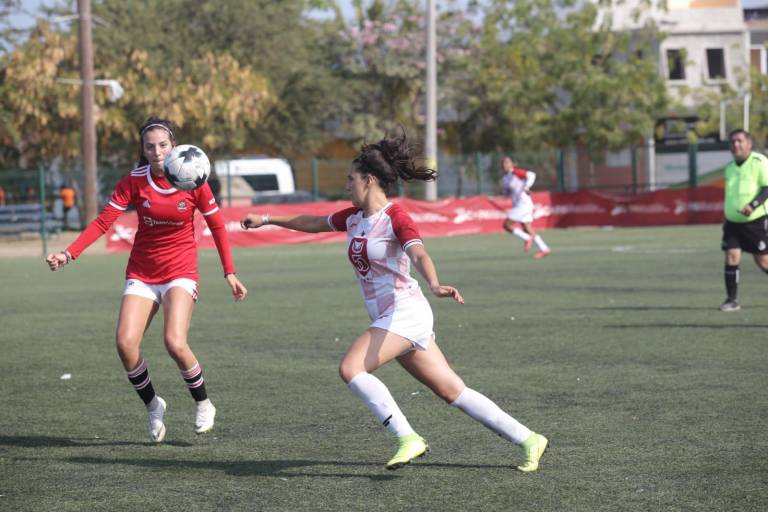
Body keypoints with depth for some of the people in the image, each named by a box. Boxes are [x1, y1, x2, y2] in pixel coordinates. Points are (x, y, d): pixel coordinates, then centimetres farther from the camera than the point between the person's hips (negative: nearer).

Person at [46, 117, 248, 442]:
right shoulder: (134, 182, -5)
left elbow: (216, 226, 4)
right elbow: (103, 221, -11)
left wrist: (230, 273, 2)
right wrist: (69, 254, -23)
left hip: (181, 273, -2)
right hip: (141, 275, 2)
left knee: (175, 343, -23)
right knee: (125, 343, -16)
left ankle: (203, 404, 3)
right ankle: (153, 406, 9)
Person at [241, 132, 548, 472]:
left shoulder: (395, 218, -12)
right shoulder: (354, 217, 12)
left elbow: (418, 255, -29)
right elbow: (314, 223, 28)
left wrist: (434, 285, -48)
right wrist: (268, 220, 35)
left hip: (405, 312, -8)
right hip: (388, 318, 8)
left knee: (351, 368, -20)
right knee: (452, 391, 6)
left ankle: (408, 439, -20)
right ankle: (528, 439, 9)